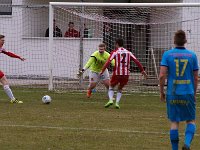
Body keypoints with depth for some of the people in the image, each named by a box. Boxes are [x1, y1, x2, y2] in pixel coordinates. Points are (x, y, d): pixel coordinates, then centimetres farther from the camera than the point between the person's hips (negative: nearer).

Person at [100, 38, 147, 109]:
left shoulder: (115, 52, 0)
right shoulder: (128, 52, 10)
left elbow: (108, 62, -11)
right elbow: (136, 61, 6)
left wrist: (102, 71, -12)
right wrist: (142, 70, 10)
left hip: (117, 73, -3)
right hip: (126, 74, 3)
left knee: (111, 87, 17)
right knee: (120, 89, 22)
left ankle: (110, 100, -6)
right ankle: (117, 102, 5)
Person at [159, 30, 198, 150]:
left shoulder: (167, 54, -2)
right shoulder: (192, 55, 1)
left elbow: (162, 75, -9)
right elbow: (196, 78, 3)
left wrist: (161, 92, 3)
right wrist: (194, 93, 15)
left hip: (172, 94, 0)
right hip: (188, 93, 0)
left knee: (174, 122, 9)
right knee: (191, 121, 10)